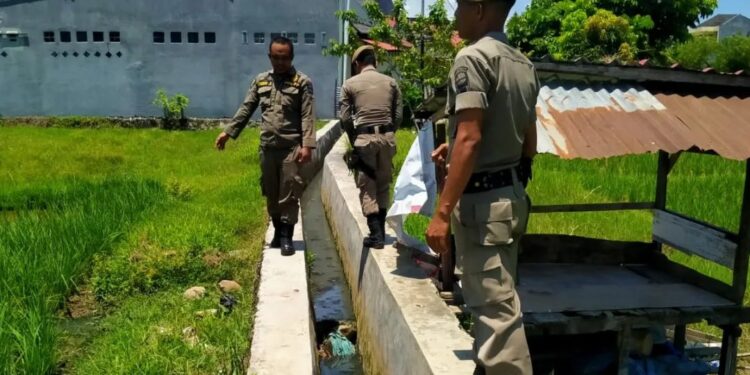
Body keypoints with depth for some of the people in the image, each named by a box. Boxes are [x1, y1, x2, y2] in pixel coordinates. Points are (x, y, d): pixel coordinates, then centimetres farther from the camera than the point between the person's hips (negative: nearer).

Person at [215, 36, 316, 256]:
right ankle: (277, 232, 27)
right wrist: (228, 132, 6)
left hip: (291, 148, -4)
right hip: (267, 147, 5)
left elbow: (308, 117, -9)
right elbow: (246, 109, 12)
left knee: (289, 194, -1)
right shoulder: (260, 81, 11)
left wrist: (307, 145, -18)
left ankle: (287, 237, 8)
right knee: (271, 194, 13)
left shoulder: (302, 82, -2)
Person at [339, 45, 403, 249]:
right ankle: (381, 230, 19)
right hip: (387, 136, 3)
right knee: (383, 184, 14)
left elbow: (345, 118, -1)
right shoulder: (390, 82, 8)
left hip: (364, 137, -3)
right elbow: (399, 115, 5)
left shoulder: (350, 84, 2)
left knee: (367, 187, 4)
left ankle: (376, 234, -1)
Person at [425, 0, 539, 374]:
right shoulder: (523, 65, 12)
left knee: (496, 309, -2)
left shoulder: (473, 57, -13)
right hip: (510, 195, 9)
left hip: (481, 199, -9)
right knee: (495, 301, 20)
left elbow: (469, 138, -22)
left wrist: (442, 212, -22)